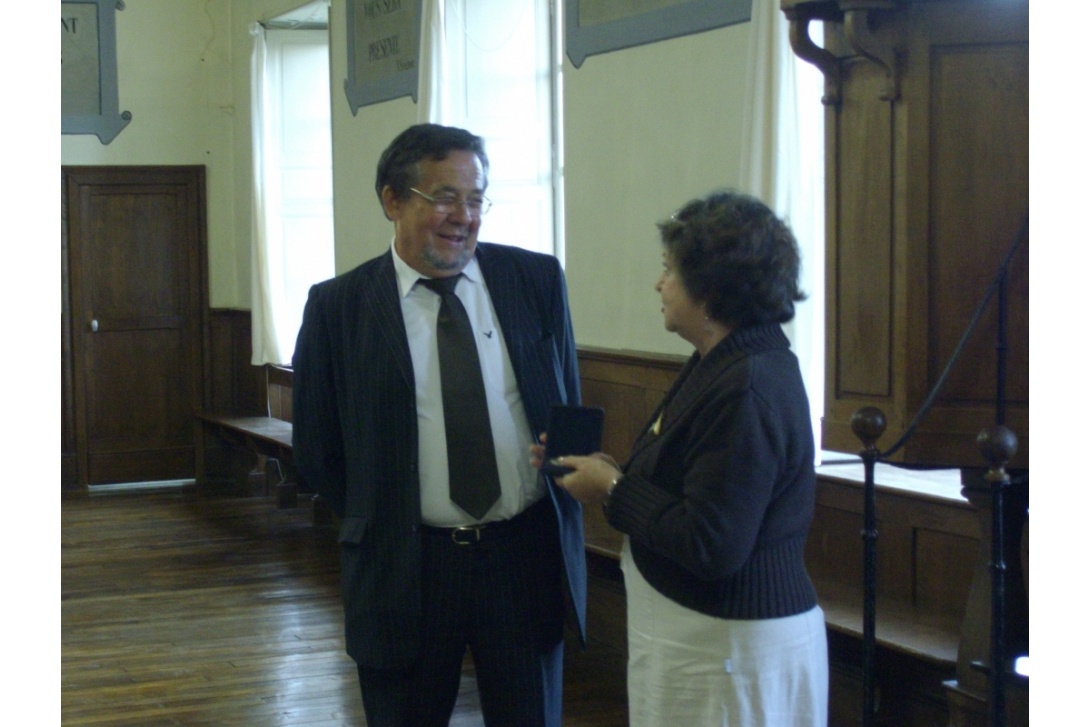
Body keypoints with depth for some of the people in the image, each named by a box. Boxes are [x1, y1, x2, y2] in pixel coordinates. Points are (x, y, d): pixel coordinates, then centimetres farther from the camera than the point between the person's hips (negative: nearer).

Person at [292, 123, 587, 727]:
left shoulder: (537, 281, 1)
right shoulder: (337, 306, -4)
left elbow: (569, 411, 10)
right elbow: (316, 450, 3)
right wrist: (379, 524, 3)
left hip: (527, 560, 1)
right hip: (404, 566, -1)